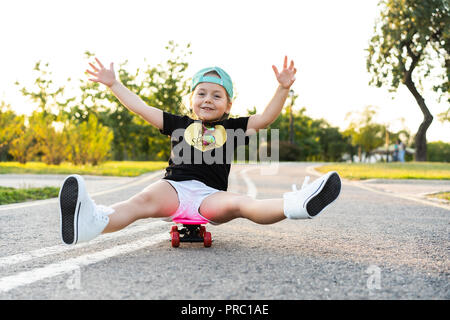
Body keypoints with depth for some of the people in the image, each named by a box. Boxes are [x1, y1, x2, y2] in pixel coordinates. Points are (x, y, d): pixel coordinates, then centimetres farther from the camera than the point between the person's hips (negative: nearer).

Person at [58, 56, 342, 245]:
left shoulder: (231, 129, 23)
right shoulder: (179, 124, 24)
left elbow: (266, 118, 16)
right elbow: (142, 108, 27)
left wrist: (283, 89, 4)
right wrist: (113, 84, 27)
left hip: (209, 195, 0)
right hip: (174, 187, 1)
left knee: (236, 203, -32)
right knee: (144, 199, -33)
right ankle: (95, 221, -64)